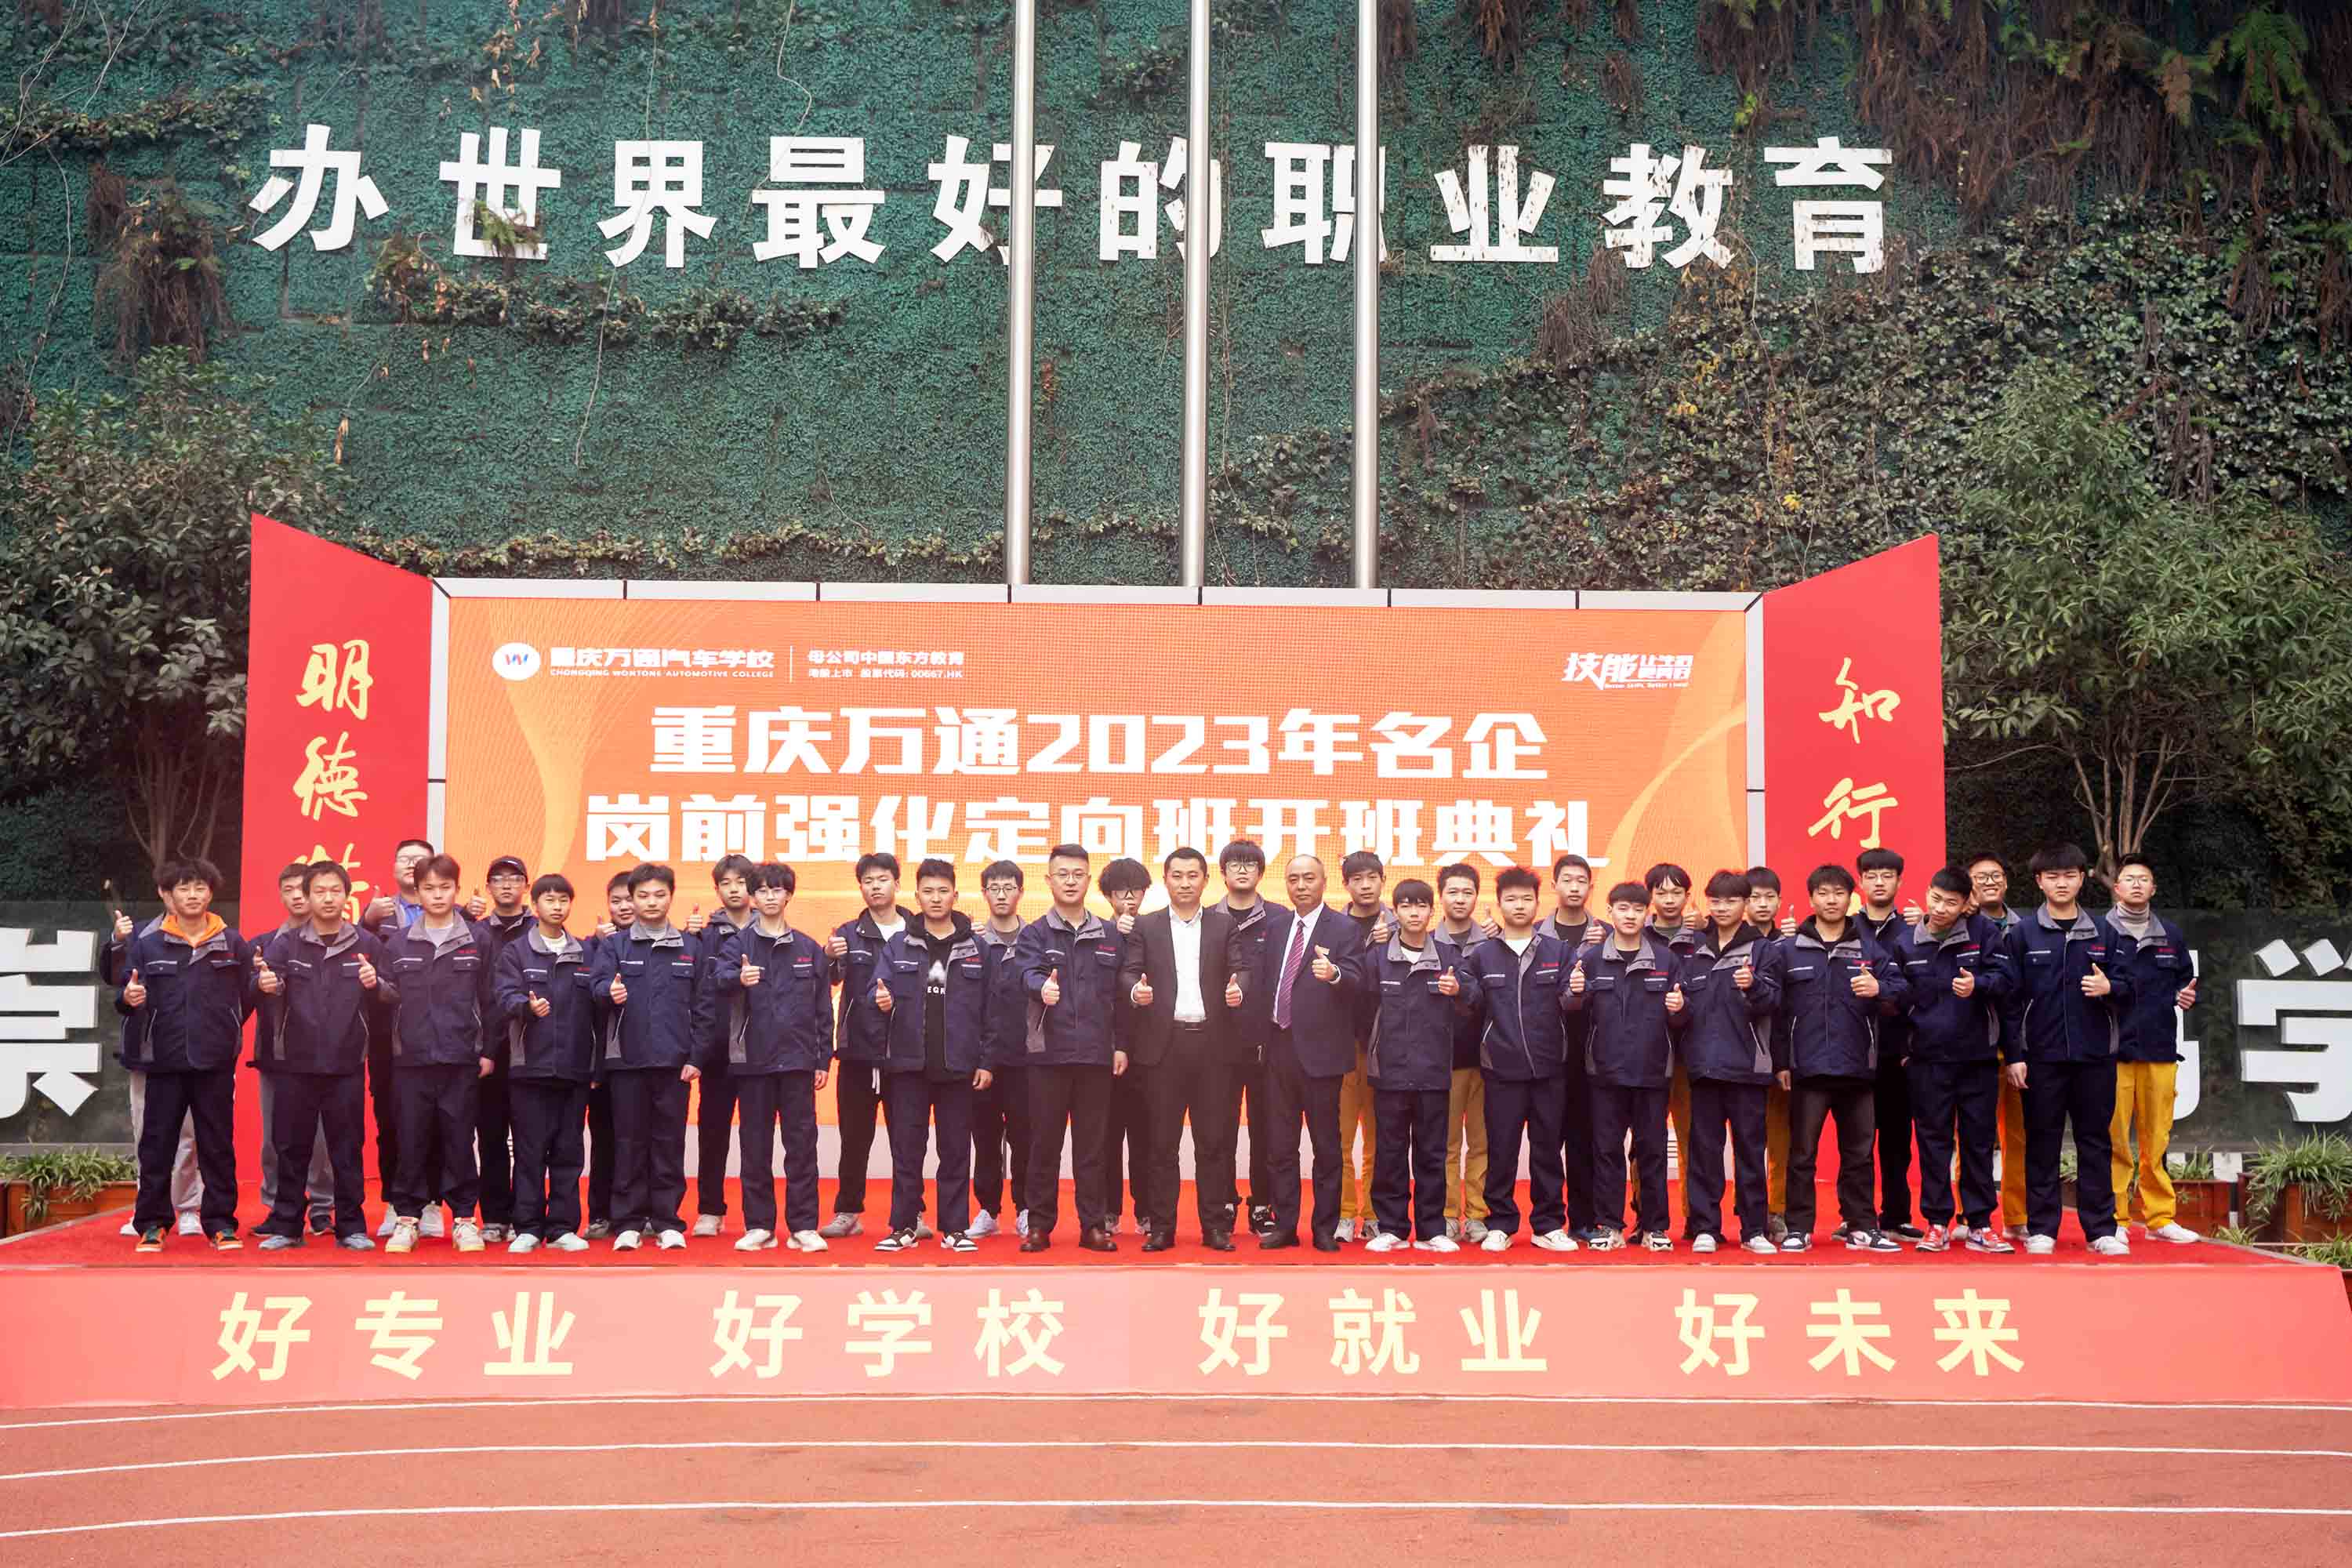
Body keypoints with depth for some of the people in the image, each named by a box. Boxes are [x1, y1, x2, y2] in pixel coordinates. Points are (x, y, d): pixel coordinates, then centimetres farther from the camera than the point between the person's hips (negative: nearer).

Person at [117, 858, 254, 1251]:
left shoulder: (232, 943, 4)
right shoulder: (146, 942, 2)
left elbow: (246, 997, 6)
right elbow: (125, 995, 1)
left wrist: (262, 983, -12)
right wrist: (129, 998, -17)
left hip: (215, 1061, 0)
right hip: (164, 1060, 0)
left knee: (217, 1144, 6)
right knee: (157, 1144, 6)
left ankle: (220, 1222, 13)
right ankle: (152, 1223, 16)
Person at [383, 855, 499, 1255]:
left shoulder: (479, 941, 4)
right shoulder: (397, 943, 7)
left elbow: (489, 999, 4)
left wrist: (488, 1050, 1)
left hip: (462, 1058, -1)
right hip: (411, 1058, 1)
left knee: (459, 1141, 3)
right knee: (412, 1141, 4)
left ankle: (464, 1218, 11)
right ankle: (407, 1218, 13)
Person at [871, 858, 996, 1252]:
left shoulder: (975, 949, 4)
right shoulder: (898, 946, 6)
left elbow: (987, 1010, 4)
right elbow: (879, 988, -1)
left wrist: (985, 1060, 0)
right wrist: (882, 1000, -25)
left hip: (957, 1066, 0)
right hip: (909, 1064, 0)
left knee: (956, 1150, 5)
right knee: (906, 1149, 4)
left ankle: (955, 1228, 12)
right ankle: (903, 1227, 12)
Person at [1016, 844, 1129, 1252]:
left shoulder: (1110, 936, 11)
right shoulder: (1035, 933, 5)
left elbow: (1119, 994, 11)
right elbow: (1028, 974, -13)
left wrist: (1120, 1045, 5)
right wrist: (1042, 986, -36)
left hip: (1096, 1053, 1)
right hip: (1048, 1051, -1)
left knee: (1092, 1145, 5)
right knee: (1044, 1143, 3)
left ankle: (1093, 1225, 11)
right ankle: (1040, 1225, 11)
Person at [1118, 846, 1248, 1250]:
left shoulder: (1224, 925, 11)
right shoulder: (1145, 927, 10)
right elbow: (1128, 972, 2)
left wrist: (1238, 988, -21)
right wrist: (1135, 990, -20)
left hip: (1213, 1043, 0)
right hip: (1163, 1044, 0)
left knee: (1214, 1140, 2)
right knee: (1161, 1142, 2)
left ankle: (1216, 1225, 9)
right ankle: (1161, 1227, 8)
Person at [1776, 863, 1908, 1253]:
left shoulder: (1870, 950, 9)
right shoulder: (1789, 950, 4)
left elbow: (1901, 992, 3)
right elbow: (1777, 1010, 2)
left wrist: (1879, 990, -19)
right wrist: (1781, 1062, -3)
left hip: (1858, 1068, 2)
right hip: (1807, 1069, -2)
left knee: (1858, 1153, 8)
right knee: (1802, 1153, 2)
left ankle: (1862, 1227, 16)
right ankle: (1798, 1228, 8)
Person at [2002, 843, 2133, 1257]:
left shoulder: (2102, 932, 8)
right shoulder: (2023, 934, 1)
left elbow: (2125, 984, 12)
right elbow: (2011, 998, 0)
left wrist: (2110, 987, -12)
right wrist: (2013, 1055, -5)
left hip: (2094, 1054, 2)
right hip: (2042, 1056, -2)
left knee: (2095, 1142, 6)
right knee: (2042, 1143, 3)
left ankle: (2102, 1228, 12)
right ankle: (2041, 1228, 9)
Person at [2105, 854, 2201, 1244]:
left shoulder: (2171, 935, 13)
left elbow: (2185, 981, 20)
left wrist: (2187, 996, -1)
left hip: (2160, 1051, 3)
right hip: (2114, 1051, -3)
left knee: (2157, 1139, 6)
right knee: (2114, 1139, -2)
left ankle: (2160, 1216, 14)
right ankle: (2114, 1219, 5)